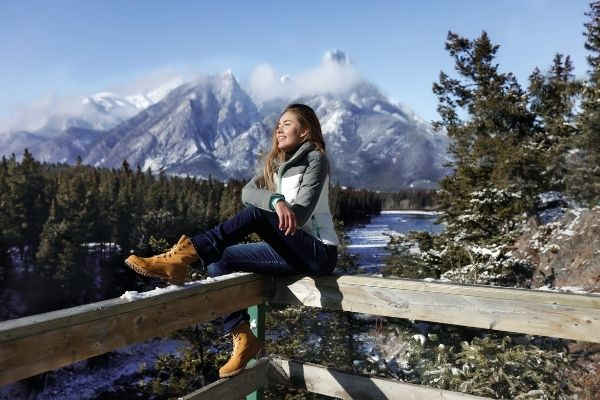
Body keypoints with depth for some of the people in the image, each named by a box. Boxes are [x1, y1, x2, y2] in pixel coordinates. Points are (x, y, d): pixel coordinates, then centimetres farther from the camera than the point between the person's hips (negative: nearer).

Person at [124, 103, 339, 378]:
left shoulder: (316, 159, -3)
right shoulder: (275, 164, 16)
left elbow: (300, 213, -15)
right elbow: (248, 192, -7)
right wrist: (277, 201, -27)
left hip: (319, 252, -7)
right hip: (292, 251, 7)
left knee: (255, 214, -29)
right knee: (218, 260, -10)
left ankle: (184, 254, -34)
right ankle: (243, 339, -9)